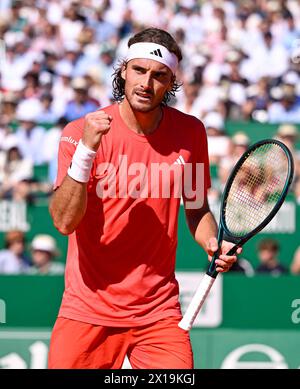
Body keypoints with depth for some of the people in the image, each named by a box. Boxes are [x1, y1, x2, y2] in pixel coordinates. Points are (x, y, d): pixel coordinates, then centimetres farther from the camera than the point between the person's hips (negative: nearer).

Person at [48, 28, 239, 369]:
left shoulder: (190, 132, 1)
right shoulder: (80, 132, -8)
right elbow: (64, 221, -18)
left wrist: (213, 245, -5)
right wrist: (86, 150, -29)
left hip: (159, 313, 2)